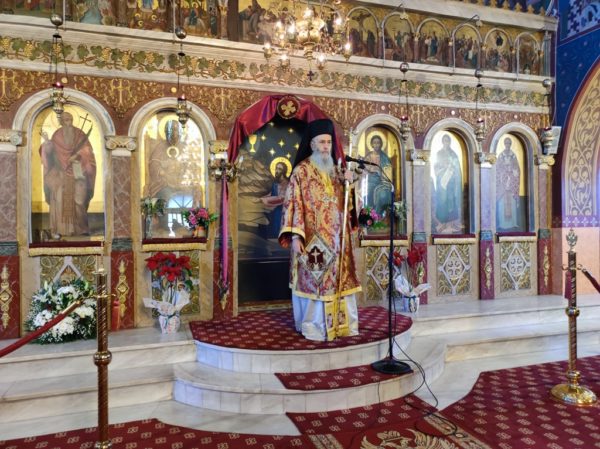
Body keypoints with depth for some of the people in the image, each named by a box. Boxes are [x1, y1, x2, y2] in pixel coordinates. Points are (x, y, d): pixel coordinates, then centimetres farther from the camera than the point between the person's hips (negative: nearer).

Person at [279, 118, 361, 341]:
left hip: (336, 237, 6)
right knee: (313, 279, -2)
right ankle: (313, 327, 10)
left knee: (339, 278, 8)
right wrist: (295, 235, -19)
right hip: (312, 237, -6)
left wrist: (349, 182, -3)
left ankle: (341, 323, 19)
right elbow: (293, 203, -11)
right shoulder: (301, 171, -5)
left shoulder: (336, 170, 13)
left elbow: (346, 203, 15)